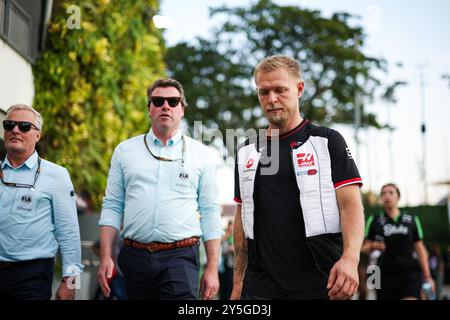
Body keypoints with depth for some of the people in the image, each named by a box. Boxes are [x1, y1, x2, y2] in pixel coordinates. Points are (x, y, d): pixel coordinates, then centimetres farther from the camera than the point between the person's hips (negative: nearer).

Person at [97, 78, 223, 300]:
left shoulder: (201, 154, 6)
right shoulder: (125, 151, 10)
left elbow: (210, 212, 5)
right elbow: (112, 207, 9)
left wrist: (212, 268, 0)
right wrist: (105, 257, -1)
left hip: (180, 257, -2)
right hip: (135, 256, 2)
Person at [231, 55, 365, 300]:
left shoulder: (328, 142, 0)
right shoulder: (246, 153, 12)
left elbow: (351, 205, -8)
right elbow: (242, 218, 15)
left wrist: (350, 258, -25)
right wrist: (237, 283, 11)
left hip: (320, 286, -3)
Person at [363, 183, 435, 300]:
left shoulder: (412, 220, 10)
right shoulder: (374, 220, 7)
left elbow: (420, 248, 12)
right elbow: (365, 247, 9)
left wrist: (427, 276, 6)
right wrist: (373, 246, -14)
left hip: (410, 274, 0)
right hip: (385, 276, 0)